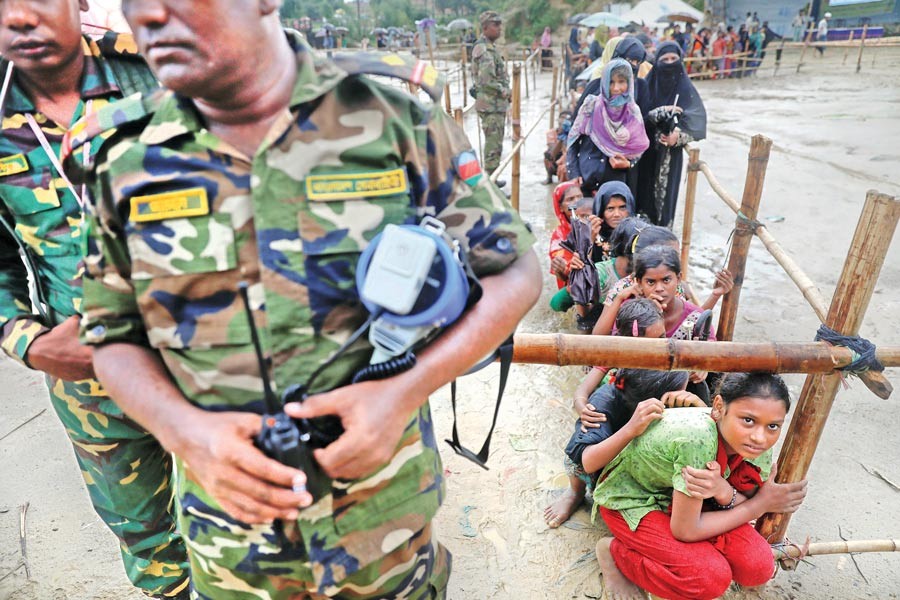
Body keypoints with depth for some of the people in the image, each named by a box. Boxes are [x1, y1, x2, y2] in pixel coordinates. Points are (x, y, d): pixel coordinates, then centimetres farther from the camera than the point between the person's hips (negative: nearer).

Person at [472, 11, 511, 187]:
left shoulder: (488, 47, 16)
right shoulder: (486, 51, -17)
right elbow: (487, 81, -25)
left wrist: (505, 91, 15)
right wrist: (506, 92, -13)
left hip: (494, 104, 11)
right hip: (492, 105, -11)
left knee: (494, 143, 18)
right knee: (493, 146, -7)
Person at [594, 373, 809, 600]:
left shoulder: (757, 444, -17)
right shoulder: (699, 437, -38)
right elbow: (684, 530, -27)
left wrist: (723, 491, -31)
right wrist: (762, 503, -18)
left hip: (678, 496, 6)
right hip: (630, 497, -6)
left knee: (758, 567, -9)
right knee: (712, 578, -21)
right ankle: (614, 551, -1)